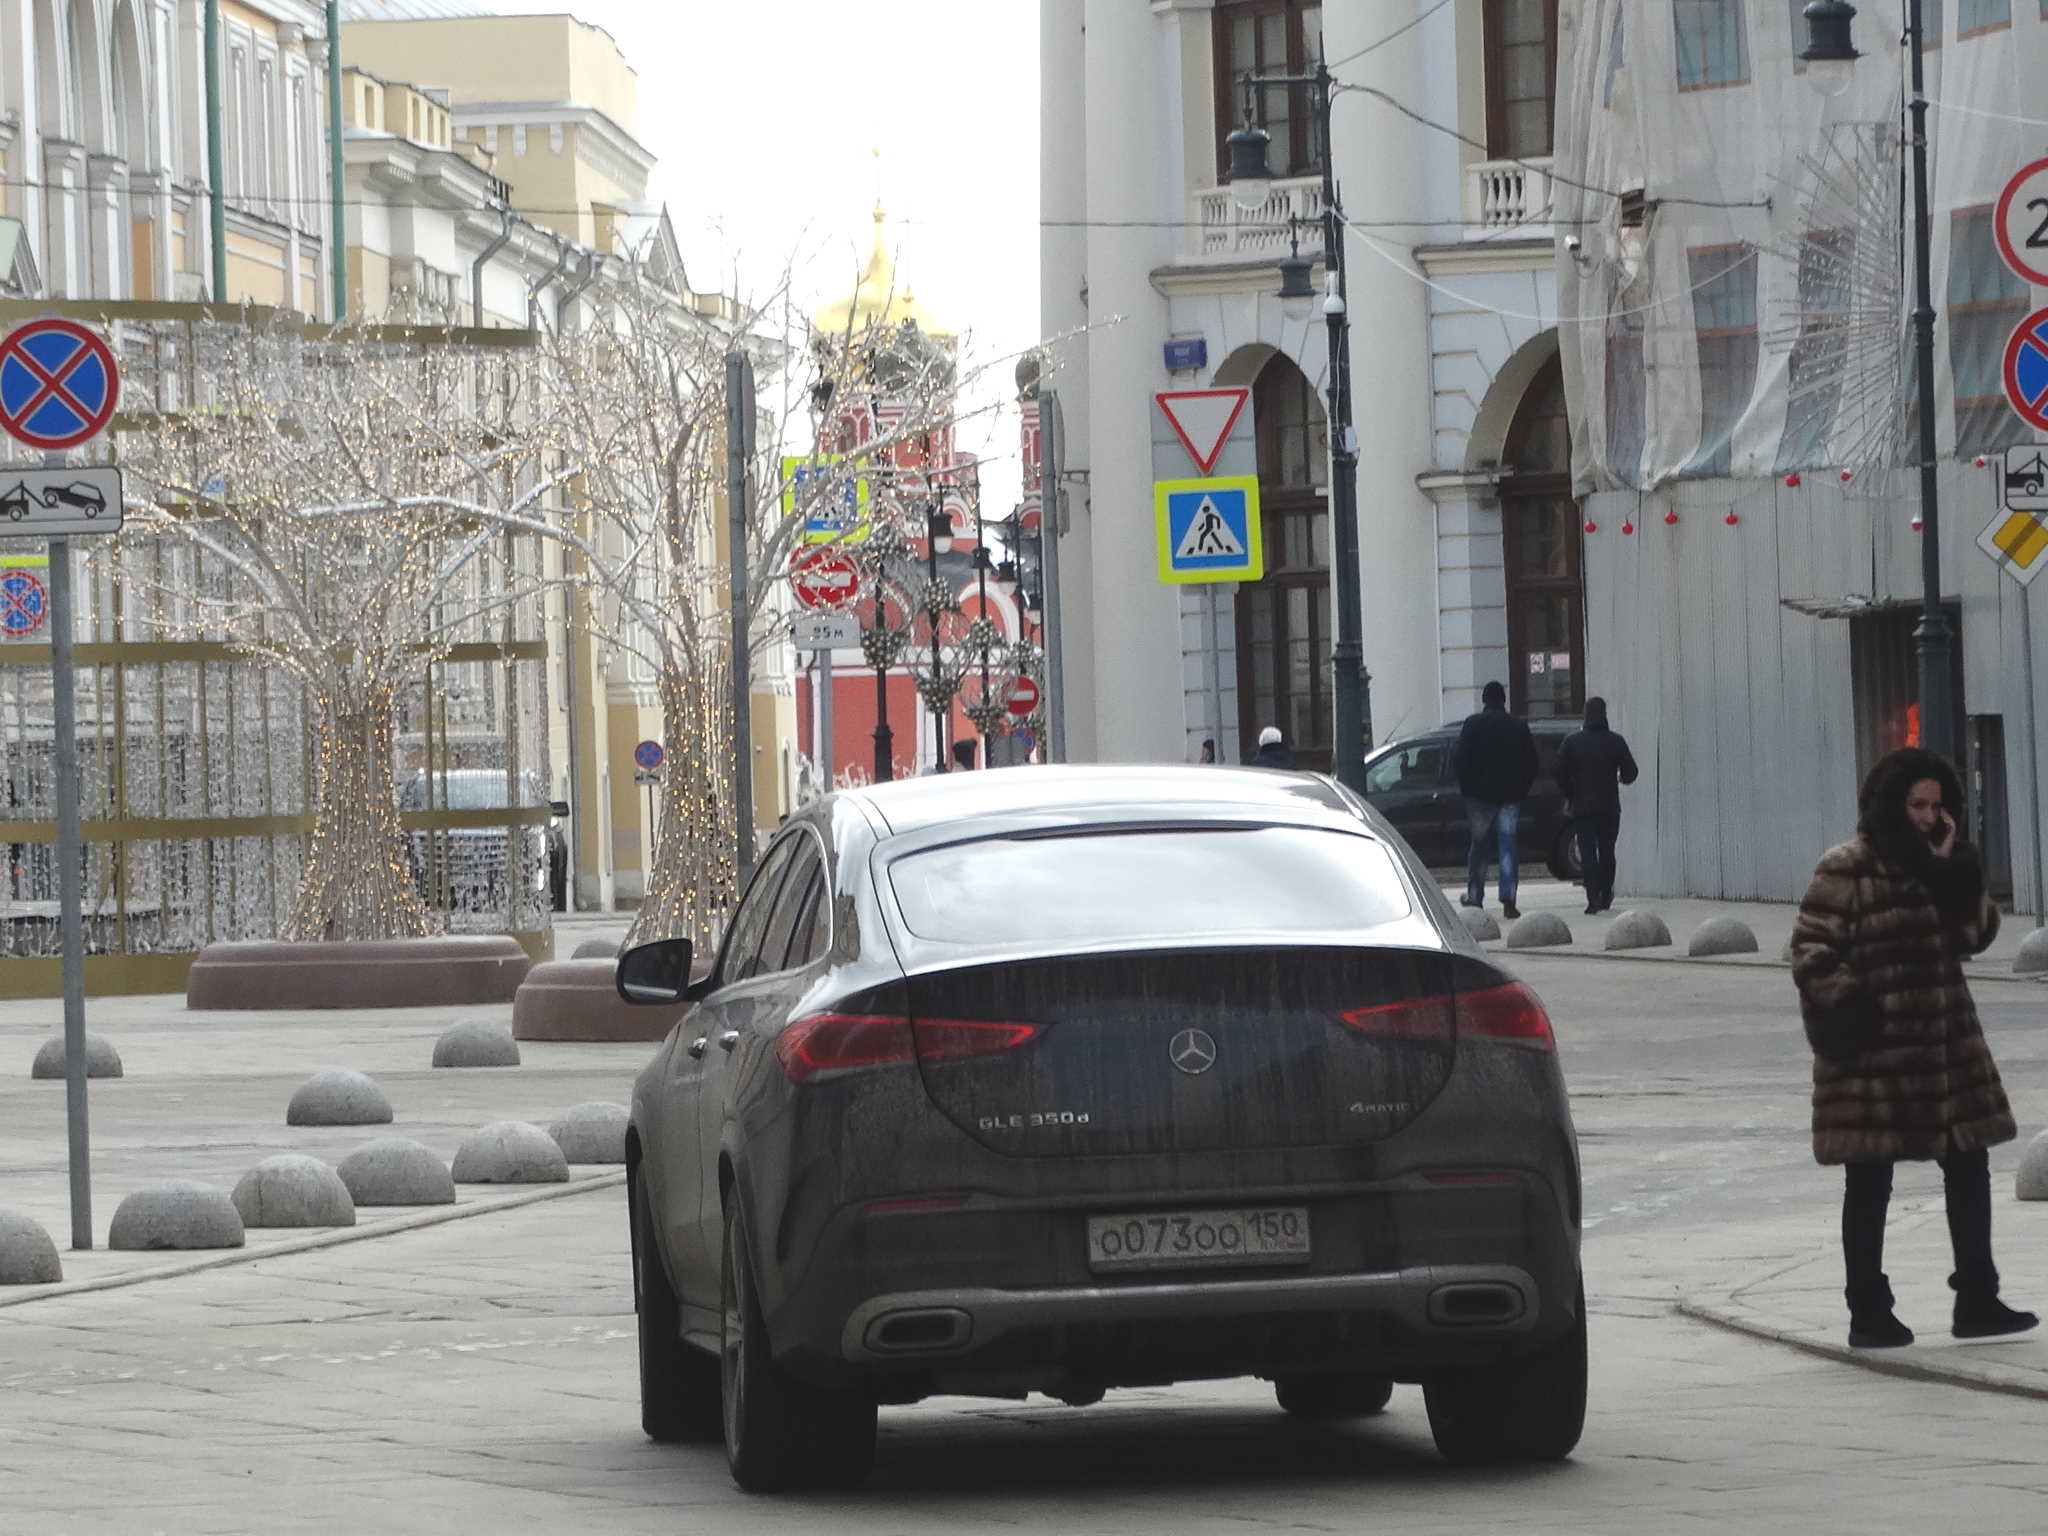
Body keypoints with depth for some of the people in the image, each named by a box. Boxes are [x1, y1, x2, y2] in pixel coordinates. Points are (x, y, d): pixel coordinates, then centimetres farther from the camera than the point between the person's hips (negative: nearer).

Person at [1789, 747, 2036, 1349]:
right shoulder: (1845, 870, -10)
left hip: (1946, 1042, 7)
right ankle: (1868, 1314, 9)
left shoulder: (1938, 863, 11)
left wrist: (1954, 872, -6)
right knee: (1869, 1182, 2)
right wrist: (1845, 1005, -18)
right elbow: (1811, 950, -10)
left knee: (1968, 1167, 9)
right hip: (1874, 1051, -7)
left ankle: (1977, 1300, 17)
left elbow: (1978, 933, 5)